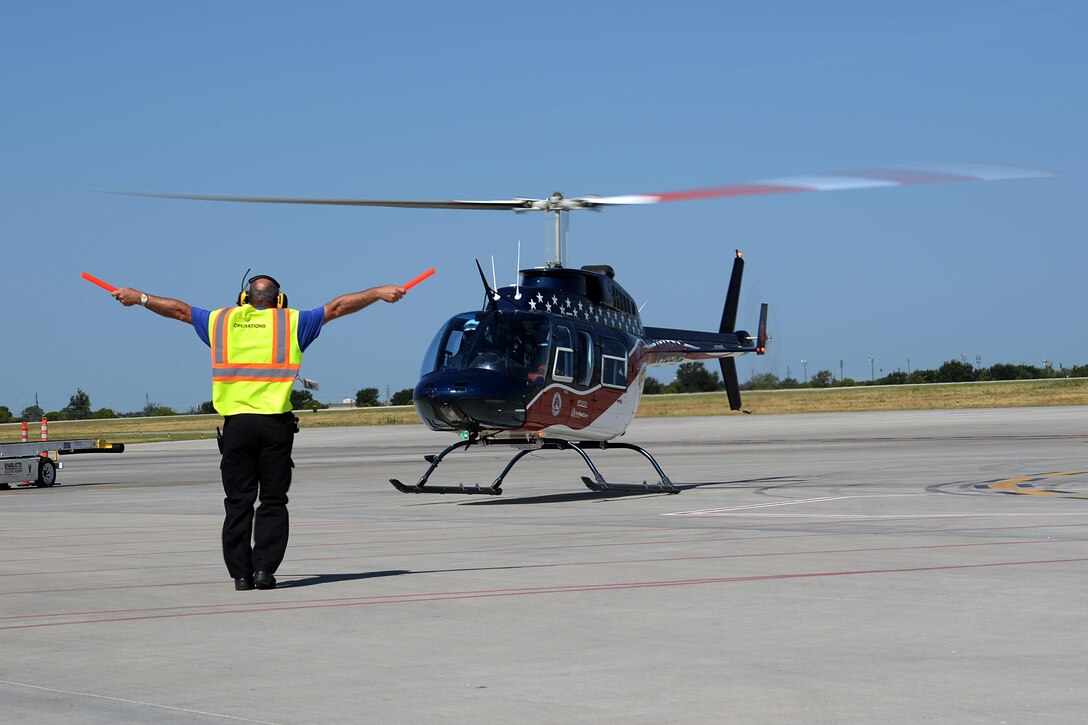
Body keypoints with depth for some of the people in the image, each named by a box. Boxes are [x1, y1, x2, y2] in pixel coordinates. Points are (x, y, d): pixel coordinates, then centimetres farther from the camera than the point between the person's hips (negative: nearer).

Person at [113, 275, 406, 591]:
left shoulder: (221, 321, 11)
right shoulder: (292, 322, 6)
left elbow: (178, 309, 22)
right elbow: (337, 307, 11)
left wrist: (138, 297, 35)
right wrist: (379, 293, 18)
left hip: (236, 424, 1)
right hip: (275, 423, -1)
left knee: (238, 503, 5)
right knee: (273, 502, 4)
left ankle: (241, 573, 4)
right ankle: (264, 568, -3)